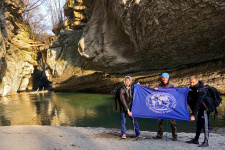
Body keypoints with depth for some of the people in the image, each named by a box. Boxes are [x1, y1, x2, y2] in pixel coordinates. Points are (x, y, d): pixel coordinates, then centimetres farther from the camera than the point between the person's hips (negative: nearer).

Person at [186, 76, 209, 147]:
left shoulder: (201, 90, -26)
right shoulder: (192, 88, 1)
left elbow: (198, 103, -28)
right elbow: (189, 99, 11)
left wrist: (193, 115, -28)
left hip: (205, 108, -9)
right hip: (200, 109, 9)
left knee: (205, 124, -9)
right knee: (199, 124, 14)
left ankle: (206, 141, -2)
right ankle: (196, 139, 22)